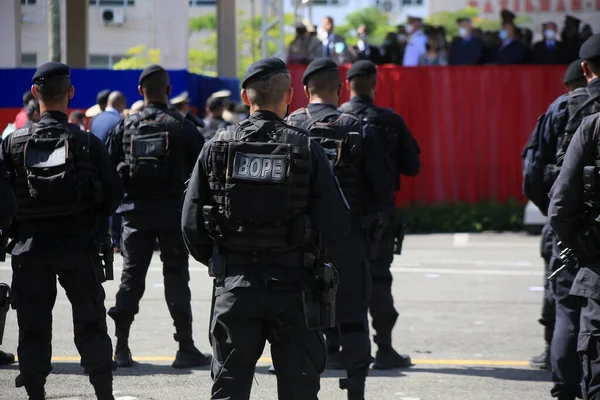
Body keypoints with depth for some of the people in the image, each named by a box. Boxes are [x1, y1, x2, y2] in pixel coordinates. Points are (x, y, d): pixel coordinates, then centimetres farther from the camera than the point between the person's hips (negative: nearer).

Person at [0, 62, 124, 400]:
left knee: (33, 325, 8)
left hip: (29, 246, 0)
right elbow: (114, 193, -4)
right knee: (90, 324, 9)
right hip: (79, 245, 0)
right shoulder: (87, 143, -7)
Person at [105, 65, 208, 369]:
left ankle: (121, 347, 5)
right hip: (173, 213, -2)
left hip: (135, 213, 2)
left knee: (131, 277, 8)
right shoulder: (183, 128, -5)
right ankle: (186, 349, 2)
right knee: (176, 278, 3)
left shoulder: (125, 128, 1)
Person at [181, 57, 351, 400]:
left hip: (235, 285, 1)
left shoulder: (217, 147, -1)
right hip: (292, 287, -1)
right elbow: (338, 225, -10)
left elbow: (191, 224, -1)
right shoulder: (306, 149, -6)